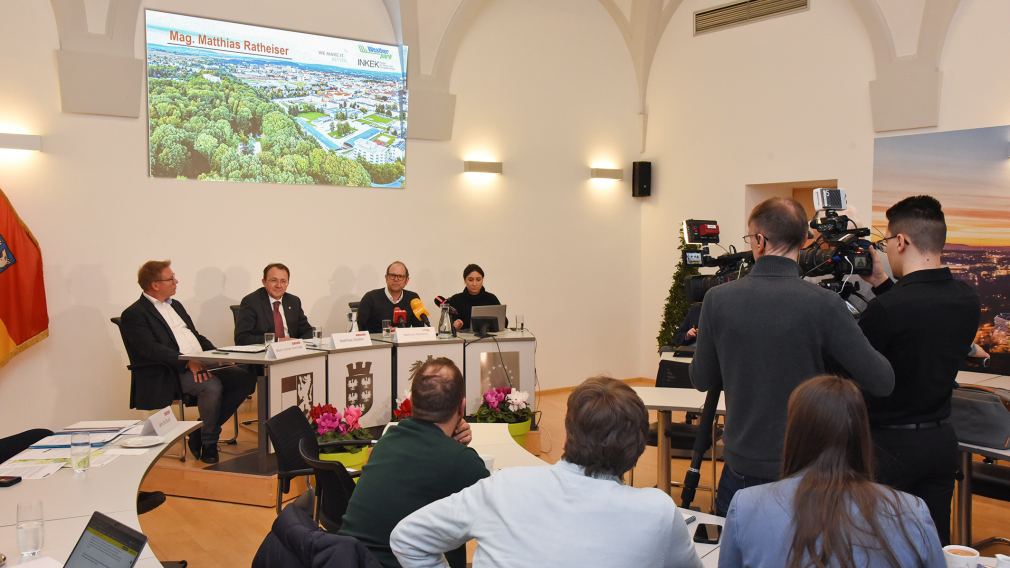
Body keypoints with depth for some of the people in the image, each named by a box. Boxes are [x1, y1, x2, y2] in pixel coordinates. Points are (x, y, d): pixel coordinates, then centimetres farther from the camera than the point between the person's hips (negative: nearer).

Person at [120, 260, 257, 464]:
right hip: (170, 373, -8)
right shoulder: (134, 314, -4)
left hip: (202, 364, 8)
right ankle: (208, 443, -11)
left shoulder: (175, 305, 22)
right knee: (212, 385, -33)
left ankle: (202, 431, -4)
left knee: (245, 377, -12)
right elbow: (151, 349, -17)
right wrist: (187, 362, -26)